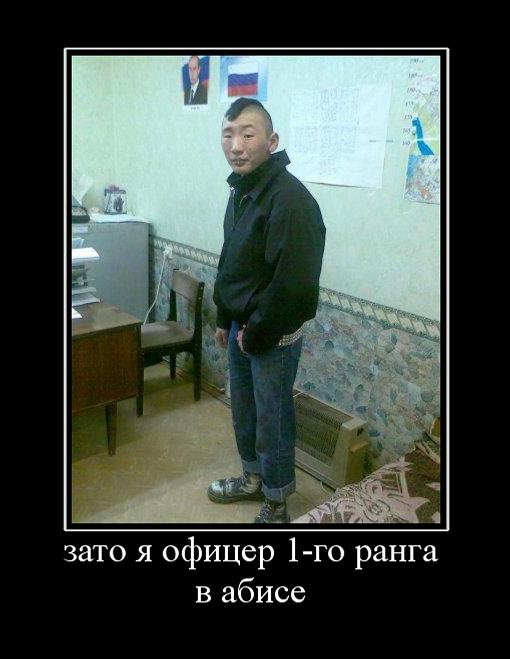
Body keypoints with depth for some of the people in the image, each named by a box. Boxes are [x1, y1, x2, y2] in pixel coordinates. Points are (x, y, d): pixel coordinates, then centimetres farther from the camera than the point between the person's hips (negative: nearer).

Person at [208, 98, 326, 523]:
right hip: (242, 326, 9)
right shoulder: (241, 190, 7)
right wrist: (225, 320, 16)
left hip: (273, 336, -8)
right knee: (244, 410, 21)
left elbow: (294, 284, -26)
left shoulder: (290, 198, -23)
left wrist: (257, 334, -16)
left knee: (273, 420, 7)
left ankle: (277, 502, 29)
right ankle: (253, 479, 43)